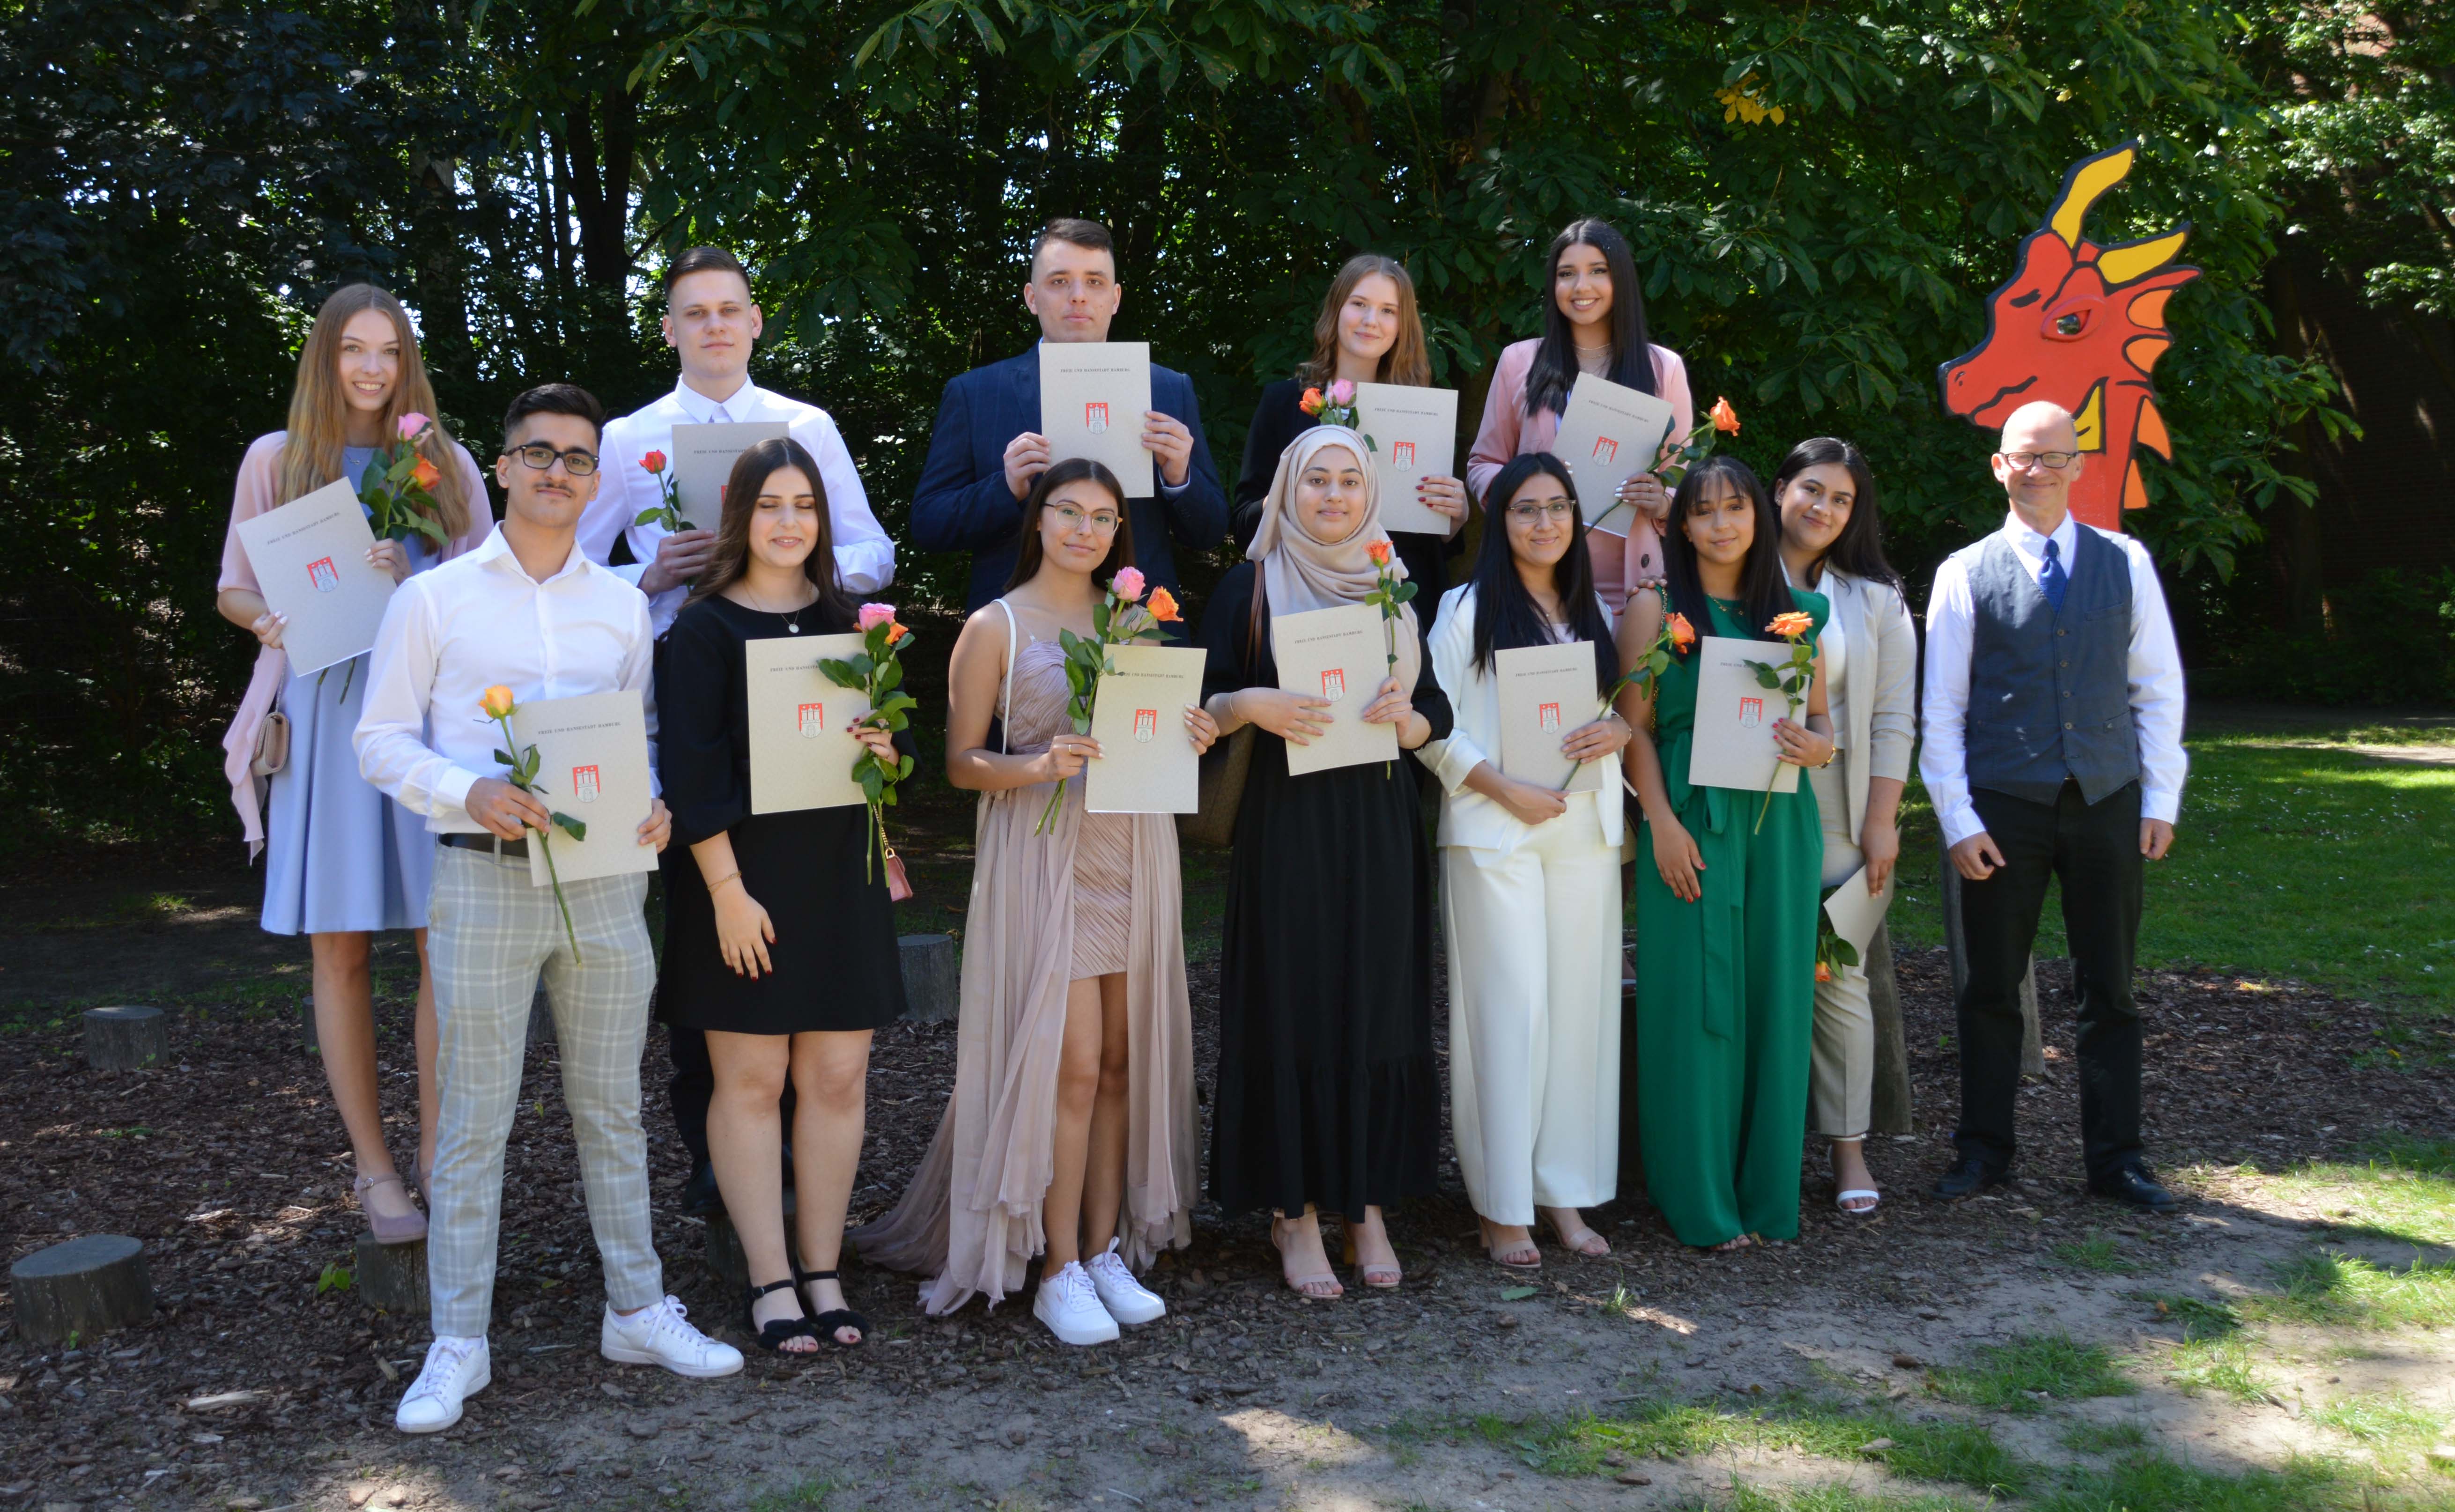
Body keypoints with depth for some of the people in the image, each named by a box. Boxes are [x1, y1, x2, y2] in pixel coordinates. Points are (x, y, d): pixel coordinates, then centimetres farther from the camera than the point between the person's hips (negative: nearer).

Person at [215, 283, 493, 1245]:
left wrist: (414, 582, -10)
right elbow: (234, 590, 13)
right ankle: (373, 1171, 10)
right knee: (341, 947, 1)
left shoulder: (446, 463, 12)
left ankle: (438, 1158, 6)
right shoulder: (277, 460, 12)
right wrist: (270, 620, -9)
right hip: (324, 711, 0)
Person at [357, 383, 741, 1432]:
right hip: (484, 875, -3)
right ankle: (458, 1346, 12)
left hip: (605, 878, 3)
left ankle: (637, 1311, 22)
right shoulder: (434, 598, 4)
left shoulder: (622, 605, 13)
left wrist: (652, 806, -4)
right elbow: (383, 739, 2)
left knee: (612, 1108, 11)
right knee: (473, 1120, 1)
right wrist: (470, 793, -16)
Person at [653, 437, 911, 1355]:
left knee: (838, 1076, 4)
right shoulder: (703, 629, -3)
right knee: (751, 1080, 0)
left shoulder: (847, 622, 11)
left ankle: (823, 1275, 15)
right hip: (743, 875, -4)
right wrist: (728, 891, -15)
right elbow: (691, 770, -9)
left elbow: (896, 743, 17)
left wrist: (885, 753, -7)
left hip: (840, 874, 4)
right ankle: (771, 1285, 8)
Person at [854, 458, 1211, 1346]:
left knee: (1125, 1063, 6)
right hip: (1045, 861, -5)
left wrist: (1191, 738, -2)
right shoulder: (997, 627, 0)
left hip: (1135, 855, 5)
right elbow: (962, 761, -4)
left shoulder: (1135, 620, 14)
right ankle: (1059, 1272, 2)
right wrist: (1039, 766, -21)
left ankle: (1109, 1250, 16)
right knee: (1072, 1066, -8)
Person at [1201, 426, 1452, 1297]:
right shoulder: (1250, 587, 3)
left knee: (1379, 1011, 4)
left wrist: (1405, 719, -10)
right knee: (1293, 1011, -2)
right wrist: (1250, 706, -19)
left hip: (1379, 830, 3)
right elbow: (1201, 706, 1)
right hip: (1286, 826, -3)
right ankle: (1295, 1210, 7)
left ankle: (1368, 1206, 14)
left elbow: (1436, 716, 11)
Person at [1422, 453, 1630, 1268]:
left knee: (1581, 1007, 4)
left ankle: (1565, 1193, 15)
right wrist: (1507, 789, -14)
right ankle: (1503, 1208, 4)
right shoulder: (1467, 610, 1)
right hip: (1494, 835, -4)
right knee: (1511, 1010, -5)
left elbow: (1632, 704, 19)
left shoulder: (1594, 613, 15)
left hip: (1585, 833, 5)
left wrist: (1620, 728, -4)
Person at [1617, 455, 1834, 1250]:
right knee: (1695, 1004, 0)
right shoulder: (1657, 609, 2)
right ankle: (1700, 1199, 9)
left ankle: (1768, 1192, 17)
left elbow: (1821, 718, 14)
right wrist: (1663, 823, -13)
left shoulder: (1794, 611, 12)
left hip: (1780, 825, 4)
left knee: (1776, 1000, 6)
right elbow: (1635, 726, -3)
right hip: (1693, 826, -3)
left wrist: (1817, 747, -10)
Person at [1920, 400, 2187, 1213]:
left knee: (2110, 989, 7)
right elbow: (1941, 708, 0)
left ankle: (2116, 1159, 18)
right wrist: (1958, 821, -6)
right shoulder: (1966, 573, 2)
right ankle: (1983, 1151, 18)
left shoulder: (2126, 564, 7)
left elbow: (2158, 688, 8)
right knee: (1992, 987, 5)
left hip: (2108, 804, 2)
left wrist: (2160, 800, 1)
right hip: (2004, 808, -1)